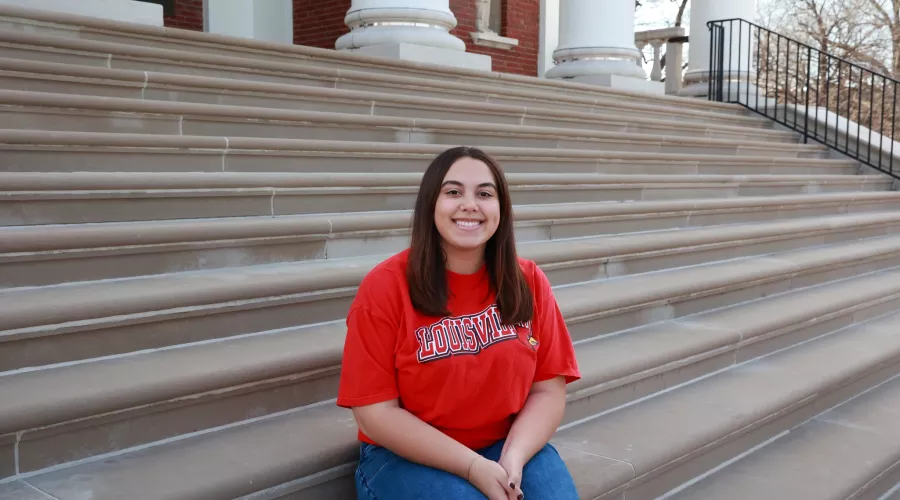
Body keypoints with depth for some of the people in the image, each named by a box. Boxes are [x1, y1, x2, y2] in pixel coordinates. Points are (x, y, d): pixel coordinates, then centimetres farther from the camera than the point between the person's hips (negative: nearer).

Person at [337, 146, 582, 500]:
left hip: (507, 446, 3)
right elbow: (376, 412, -13)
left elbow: (548, 391, 0)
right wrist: (472, 467, -19)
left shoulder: (528, 282, -2)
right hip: (406, 457, -2)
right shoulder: (385, 285, -12)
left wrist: (513, 458, -18)